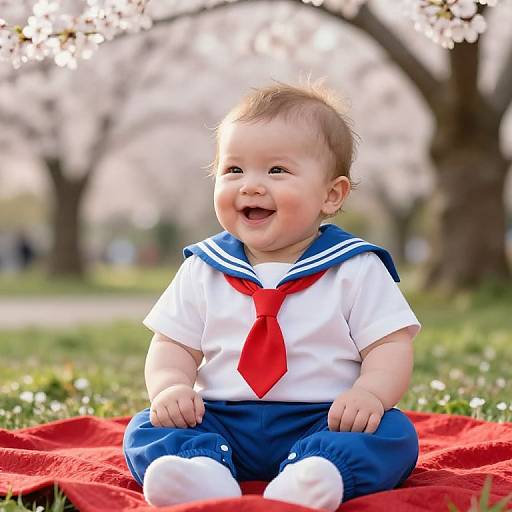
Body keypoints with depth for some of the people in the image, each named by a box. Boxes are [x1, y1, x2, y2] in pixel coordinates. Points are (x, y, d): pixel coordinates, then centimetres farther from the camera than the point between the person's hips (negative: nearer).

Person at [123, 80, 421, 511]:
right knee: (148, 429, -17)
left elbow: (391, 347, -3)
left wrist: (370, 393, -24)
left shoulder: (356, 270, 2)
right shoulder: (204, 270, 10)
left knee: (394, 434, -27)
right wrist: (170, 386, -13)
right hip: (222, 423, 3)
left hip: (322, 424, -2)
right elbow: (173, 346, 10)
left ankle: (312, 477, -51)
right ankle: (203, 471, -45)